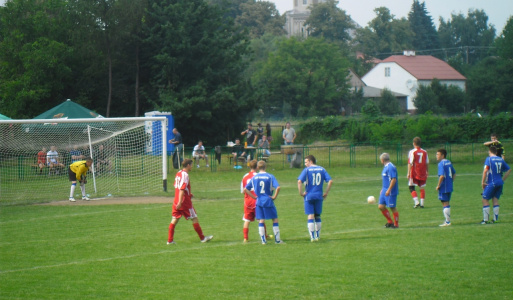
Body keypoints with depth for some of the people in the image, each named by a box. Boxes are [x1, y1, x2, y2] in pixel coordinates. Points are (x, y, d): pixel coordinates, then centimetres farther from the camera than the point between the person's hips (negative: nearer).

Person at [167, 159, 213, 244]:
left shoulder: (178, 173, 11)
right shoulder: (185, 175, -16)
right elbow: (182, 189, -23)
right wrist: (180, 202, -27)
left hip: (176, 201, 8)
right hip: (185, 202, -8)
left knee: (175, 219, 5)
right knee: (194, 218, 4)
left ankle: (170, 240, 0)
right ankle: (202, 238, 12)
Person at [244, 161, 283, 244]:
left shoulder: (254, 177, 4)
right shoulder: (270, 176, -6)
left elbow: (245, 189, 6)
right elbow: (278, 187, -19)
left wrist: (254, 197, 8)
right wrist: (274, 196, -7)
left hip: (259, 201, 3)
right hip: (268, 201, -3)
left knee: (261, 221, 7)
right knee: (275, 219, 7)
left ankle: (263, 240, 4)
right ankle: (277, 239, 6)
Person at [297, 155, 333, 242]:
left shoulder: (307, 170, -4)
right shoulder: (322, 169, 6)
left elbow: (299, 181, -17)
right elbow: (330, 181, 0)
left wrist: (301, 193, -8)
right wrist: (326, 193, 5)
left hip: (309, 196, -3)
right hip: (319, 196, 3)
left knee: (310, 217, -2)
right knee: (317, 216, 16)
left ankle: (312, 237, -8)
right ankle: (317, 236, 20)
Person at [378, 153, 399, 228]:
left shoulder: (391, 167, -17)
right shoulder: (386, 167, 14)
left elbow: (393, 179, -23)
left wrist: (388, 190, -24)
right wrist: (383, 189, 25)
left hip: (390, 192, -10)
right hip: (385, 190, 10)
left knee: (393, 208, -1)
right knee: (381, 206, 8)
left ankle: (396, 224, 9)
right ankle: (390, 222, 19)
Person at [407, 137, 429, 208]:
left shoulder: (412, 152, -8)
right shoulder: (424, 152, 4)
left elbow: (410, 163, -11)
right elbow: (427, 163, 10)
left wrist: (408, 173, -7)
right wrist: (427, 172, 22)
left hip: (414, 173, -4)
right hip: (423, 173, 4)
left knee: (412, 187, 2)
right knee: (422, 188, 11)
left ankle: (416, 202, -14)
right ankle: (422, 203, 8)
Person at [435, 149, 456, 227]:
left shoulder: (441, 164, -15)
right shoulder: (449, 162, 10)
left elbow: (442, 176, -24)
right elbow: (454, 174, 17)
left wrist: (438, 185, -16)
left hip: (443, 188, -8)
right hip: (449, 187, 8)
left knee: (445, 204, -2)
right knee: (447, 203, 16)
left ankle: (447, 222, 0)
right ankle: (448, 220, 21)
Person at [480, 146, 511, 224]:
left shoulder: (489, 159, -6)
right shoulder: (501, 160, 11)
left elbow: (485, 170, -17)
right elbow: (509, 170, 15)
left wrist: (483, 182, -12)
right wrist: (503, 179, 19)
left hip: (491, 183, -6)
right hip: (500, 183, 6)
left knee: (485, 200, 0)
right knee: (495, 199, 11)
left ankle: (486, 219, -4)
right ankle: (495, 219, 7)